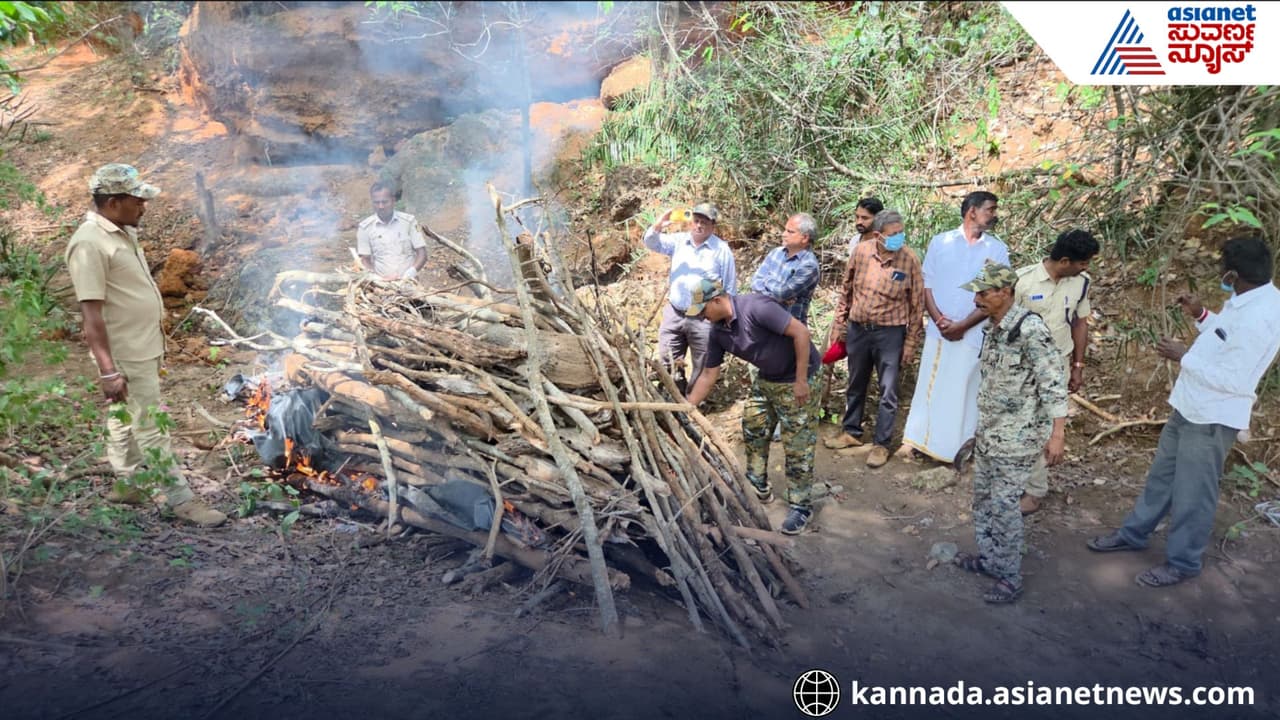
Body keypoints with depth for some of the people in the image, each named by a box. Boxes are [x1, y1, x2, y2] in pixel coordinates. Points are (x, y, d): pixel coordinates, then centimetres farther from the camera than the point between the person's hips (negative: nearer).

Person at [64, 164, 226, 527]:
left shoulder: (122, 231, 8)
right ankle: (181, 499, 5)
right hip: (126, 357, -9)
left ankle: (125, 483, 35)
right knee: (151, 428, -2)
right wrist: (108, 370, -26)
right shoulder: (90, 243, -21)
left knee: (127, 419, 21)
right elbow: (92, 313, -24)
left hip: (142, 349, 9)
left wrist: (155, 343, 22)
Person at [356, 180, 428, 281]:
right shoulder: (365, 227, 5)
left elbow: (422, 254, 3)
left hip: (408, 282, 0)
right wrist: (378, 279, -11)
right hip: (381, 283, 0)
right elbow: (365, 260, 7)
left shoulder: (409, 221, 4)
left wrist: (407, 275, -11)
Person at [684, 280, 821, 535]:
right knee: (753, 427, 15)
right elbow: (709, 374, 5)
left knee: (797, 444, -3)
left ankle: (801, 505, 9)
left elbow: (801, 332, -28)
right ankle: (759, 486, 33)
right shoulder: (717, 332, -4)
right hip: (766, 378, 8)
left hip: (796, 377, -8)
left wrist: (801, 380, -26)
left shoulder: (755, 306, -29)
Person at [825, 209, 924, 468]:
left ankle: (881, 444, 18)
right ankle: (851, 432, 36)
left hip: (890, 333, -3)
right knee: (855, 385, 18)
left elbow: (917, 304, -6)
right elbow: (846, 290, 5)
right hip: (857, 328, 3)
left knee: (888, 392, 5)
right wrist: (839, 324, 8)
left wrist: (911, 341, -5)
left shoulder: (909, 259, -13)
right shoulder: (861, 251, -7)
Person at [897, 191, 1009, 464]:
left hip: (973, 334, -1)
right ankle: (915, 439, 20)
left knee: (964, 390, 5)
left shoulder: (998, 250, 0)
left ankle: (960, 447, 17)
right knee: (929, 385, 9)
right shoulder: (940, 242, 2)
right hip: (938, 331, 1)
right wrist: (939, 319, -11)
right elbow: (926, 284, 3)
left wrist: (962, 326, -12)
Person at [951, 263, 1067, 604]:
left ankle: (1010, 577, 10)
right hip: (989, 432, 9)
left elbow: (1053, 383, -21)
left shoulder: (1030, 329, -20)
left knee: (1003, 503, -3)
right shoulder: (994, 328, 7)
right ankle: (989, 558, 33)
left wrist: (1057, 433, -25)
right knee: (982, 496, 17)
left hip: (1017, 435, -9)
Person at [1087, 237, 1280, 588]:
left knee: (1192, 492, 6)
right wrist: (1202, 316, 7)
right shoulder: (1247, 299, 3)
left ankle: (1182, 562, 24)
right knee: (1162, 474, 21)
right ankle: (1134, 533, 38)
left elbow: (1233, 380, -27)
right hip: (1191, 407, 10)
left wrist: (1184, 357, -18)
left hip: (1212, 418, -10)